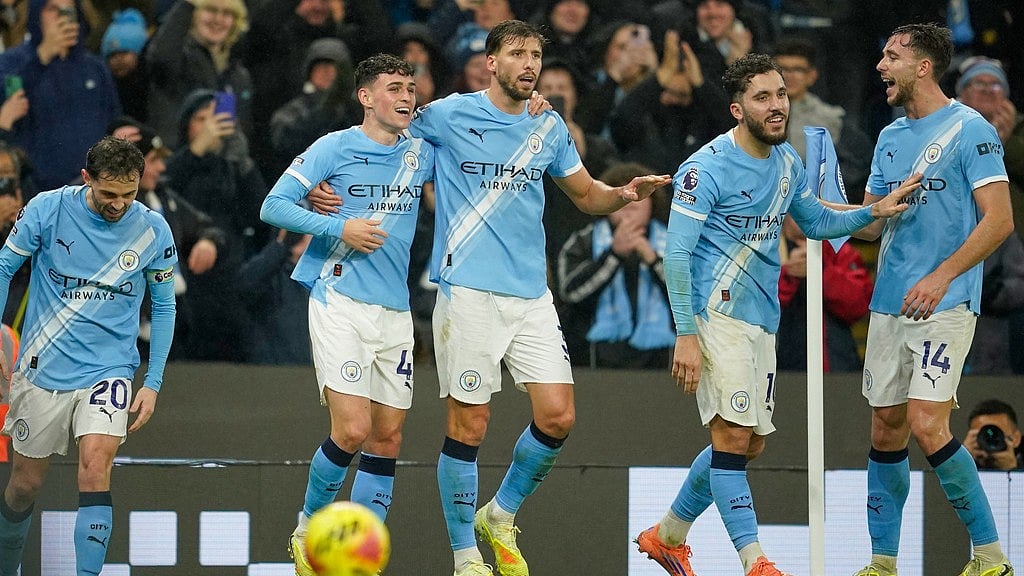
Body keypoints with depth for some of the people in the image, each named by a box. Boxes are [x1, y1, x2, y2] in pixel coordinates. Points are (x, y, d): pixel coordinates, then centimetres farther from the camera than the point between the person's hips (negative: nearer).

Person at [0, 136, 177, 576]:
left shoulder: (153, 231, -6)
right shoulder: (48, 210, -9)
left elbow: (164, 306, 6)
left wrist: (153, 382, 2)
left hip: (108, 371, 0)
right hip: (43, 370, 0)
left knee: (95, 467, -23)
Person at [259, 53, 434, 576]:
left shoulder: (422, 151, 11)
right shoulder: (335, 148, -2)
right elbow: (274, 206, -4)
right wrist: (339, 228, -14)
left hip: (395, 312, 5)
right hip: (340, 303, -5)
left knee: (387, 439, 3)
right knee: (352, 431, -15)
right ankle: (308, 529, 7)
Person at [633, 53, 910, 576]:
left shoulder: (788, 162, 11)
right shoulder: (706, 168, -12)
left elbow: (816, 222, 27)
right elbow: (676, 253, -14)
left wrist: (872, 212, 9)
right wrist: (685, 334, -20)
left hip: (762, 322, 8)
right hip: (716, 314, -8)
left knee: (750, 445, 11)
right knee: (733, 436, -14)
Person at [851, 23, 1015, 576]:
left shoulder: (969, 130, -7)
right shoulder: (890, 137, 15)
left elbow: (999, 220, -13)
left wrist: (942, 276, -21)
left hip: (944, 305, -7)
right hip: (889, 304, 7)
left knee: (927, 425, -16)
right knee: (886, 430, 6)